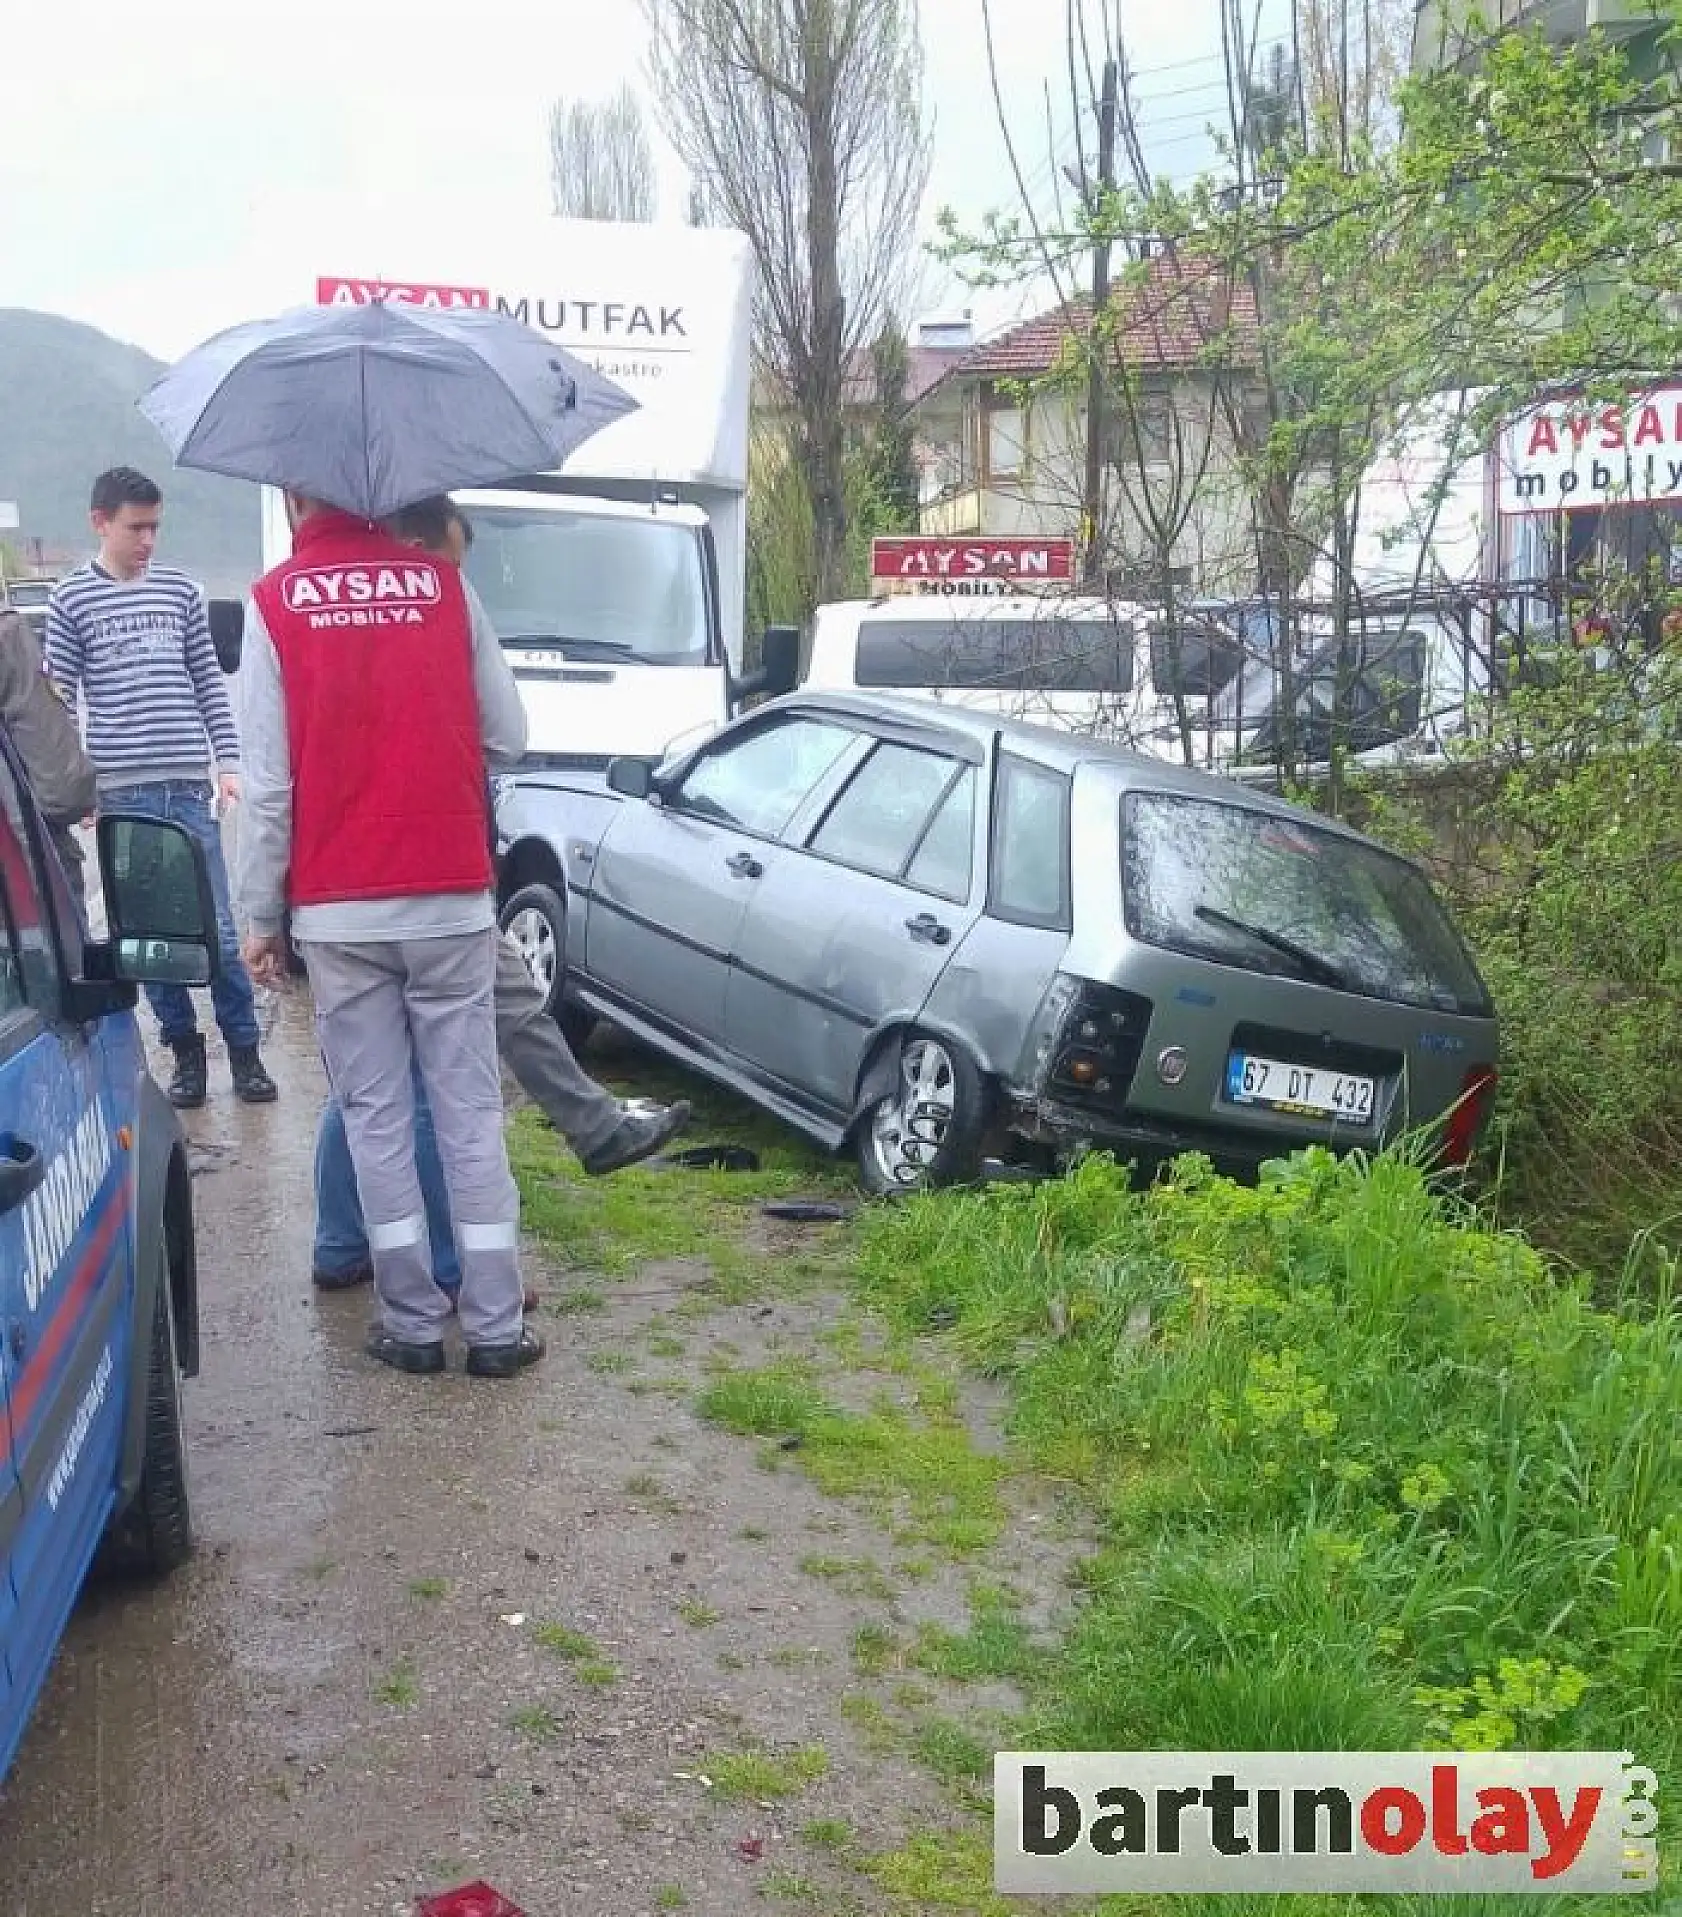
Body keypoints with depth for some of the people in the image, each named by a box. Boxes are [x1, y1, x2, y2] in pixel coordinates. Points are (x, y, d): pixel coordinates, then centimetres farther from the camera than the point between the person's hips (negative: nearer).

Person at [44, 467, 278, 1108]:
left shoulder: (181, 591, 10)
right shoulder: (71, 599, 4)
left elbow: (210, 684, 12)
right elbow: (59, 699, 3)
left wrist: (229, 763, 4)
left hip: (190, 786, 1)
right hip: (122, 791, -1)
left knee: (217, 929, 1)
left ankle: (245, 1054, 12)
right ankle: (186, 1053, 17)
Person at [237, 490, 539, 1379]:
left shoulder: (274, 602, -4)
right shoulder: (443, 584, 1)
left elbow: (268, 782, -6)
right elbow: (507, 737, 5)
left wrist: (261, 915, 2)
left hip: (337, 910, -1)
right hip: (452, 900, 1)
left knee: (375, 1117, 8)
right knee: (469, 1112, 7)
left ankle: (412, 1322, 14)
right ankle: (495, 1323, 11)